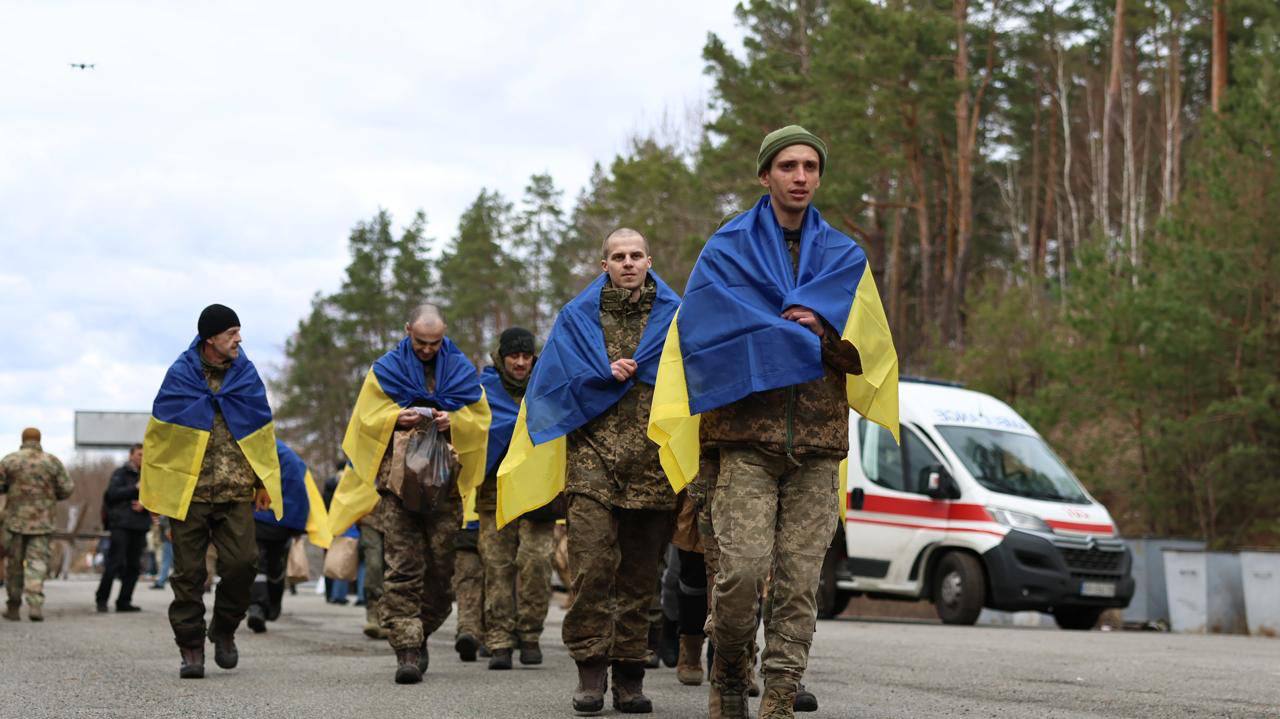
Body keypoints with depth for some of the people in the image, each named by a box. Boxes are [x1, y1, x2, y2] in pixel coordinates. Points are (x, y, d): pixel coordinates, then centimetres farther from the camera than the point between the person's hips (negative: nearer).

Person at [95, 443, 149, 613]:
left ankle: (124, 601, 10)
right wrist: (134, 488, -14)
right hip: (121, 524, -5)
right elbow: (112, 493, -11)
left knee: (134, 566, 4)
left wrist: (144, 504, -8)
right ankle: (102, 599, 1)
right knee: (115, 562, -9)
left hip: (140, 526, 5)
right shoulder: (121, 473, 3)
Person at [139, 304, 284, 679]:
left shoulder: (246, 375, 8)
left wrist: (263, 482, 10)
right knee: (189, 573, 1)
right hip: (188, 492, -2)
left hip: (236, 493, 2)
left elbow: (262, 432, 14)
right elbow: (158, 433, 4)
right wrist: (151, 485, 4)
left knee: (242, 563, -9)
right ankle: (191, 647, 10)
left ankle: (224, 630, 14)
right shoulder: (181, 376, 0)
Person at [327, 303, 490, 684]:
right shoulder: (386, 370, 10)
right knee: (402, 567, -11)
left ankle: (418, 636, 22)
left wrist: (453, 421, -8)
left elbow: (481, 420, 12)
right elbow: (368, 419, 8)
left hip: (445, 481, 2)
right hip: (397, 478, -2)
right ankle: (407, 648, -14)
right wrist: (397, 419, -11)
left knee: (441, 567, 3)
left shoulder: (461, 370, 13)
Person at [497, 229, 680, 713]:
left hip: (652, 461, 1)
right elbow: (558, 380, 7)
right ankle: (591, 669, -8)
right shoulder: (578, 317, 14)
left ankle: (630, 676, 9)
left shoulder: (673, 316, 12)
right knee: (592, 564, -13)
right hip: (593, 457, 0)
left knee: (640, 573, 3)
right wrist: (608, 374, -4)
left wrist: (626, 372, -4)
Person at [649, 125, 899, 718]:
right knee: (744, 567, -14)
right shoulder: (728, 248, 9)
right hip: (747, 436, -2)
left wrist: (818, 329, -12)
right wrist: (800, 339, -6)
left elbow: (865, 349, 7)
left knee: (799, 580, -2)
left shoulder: (844, 258, 17)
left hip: (817, 445, 3)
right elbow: (706, 334, -4)